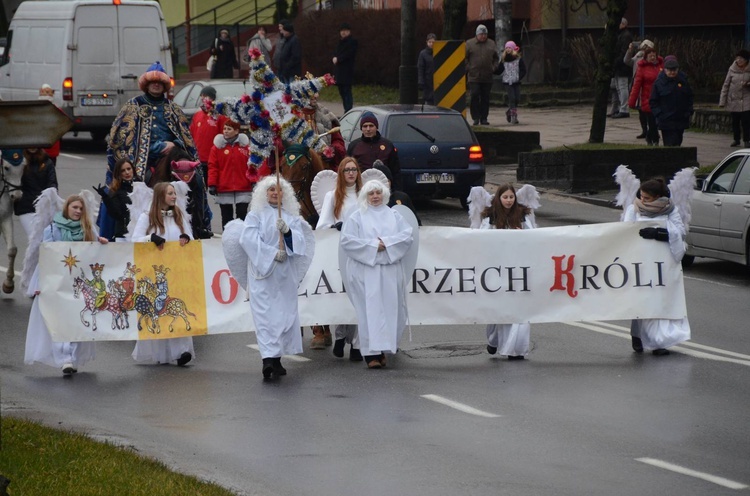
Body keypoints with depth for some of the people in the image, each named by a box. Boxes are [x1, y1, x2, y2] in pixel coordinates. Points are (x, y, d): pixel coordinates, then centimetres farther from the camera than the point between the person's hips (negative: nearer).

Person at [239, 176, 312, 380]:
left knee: (284, 313, -1)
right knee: (265, 314, -6)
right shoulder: (256, 215, 6)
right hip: (262, 271, -3)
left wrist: (287, 231, -18)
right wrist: (272, 253, -16)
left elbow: (301, 241, 1)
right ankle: (268, 359, -12)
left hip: (285, 273, 3)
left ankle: (276, 359, -1)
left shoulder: (291, 217, 13)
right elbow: (249, 239, -8)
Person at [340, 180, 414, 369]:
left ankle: (383, 348, 12)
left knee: (390, 309, 1)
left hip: (390, 270, 3)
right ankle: (372, 353, -13)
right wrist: (372, 245, -11)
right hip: (365, 271, -3)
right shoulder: (357, 217, 7)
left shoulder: (394, 216, 15)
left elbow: (407, 236, 5)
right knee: (370, 309, -9)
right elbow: (347, 240, -4)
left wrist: (387, 242, -10)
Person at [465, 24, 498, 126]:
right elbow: (464, 58, 4)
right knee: (474, 96, -9)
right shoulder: (469, 44, 2)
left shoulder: (491, 44, 11)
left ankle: (484, 118, 11)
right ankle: (476, 118, -3)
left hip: (487, 77, 3)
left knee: (485, 98, 5)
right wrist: (468, 68, -6)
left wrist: (493, 67, 5)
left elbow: (496, 58, 20)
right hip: (474, 76, -3)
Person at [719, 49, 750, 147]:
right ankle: (736, 139, 21)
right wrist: (722, 101, 1)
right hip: (733, 100, 2)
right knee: (735, 121, 7)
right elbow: (726, 85, 4)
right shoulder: (732, 69, 0)